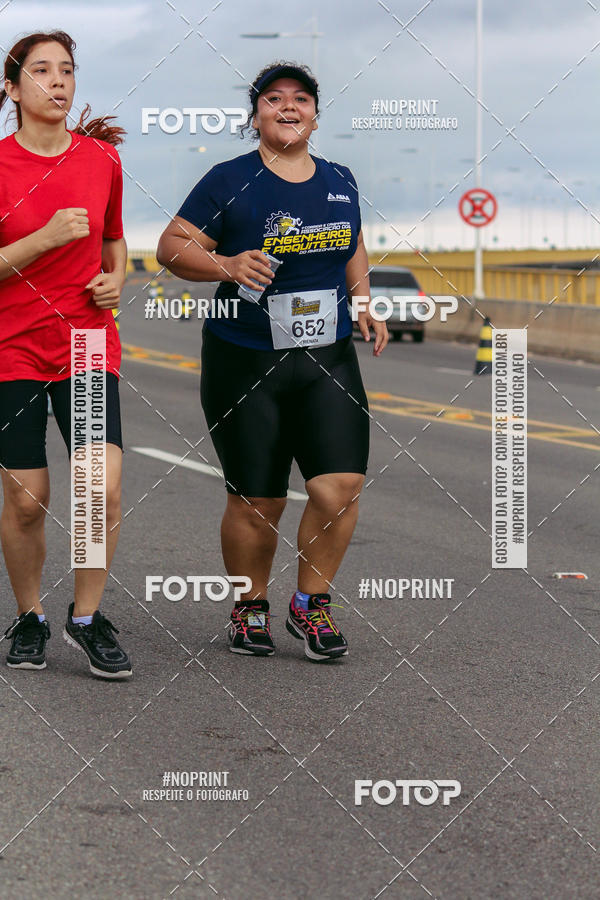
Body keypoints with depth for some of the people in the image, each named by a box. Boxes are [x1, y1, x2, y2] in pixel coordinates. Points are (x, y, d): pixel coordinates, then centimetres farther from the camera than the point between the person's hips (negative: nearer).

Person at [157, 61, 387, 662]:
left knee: (341, 487, -10)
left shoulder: (339, 182, 11)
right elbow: (171, 246, -4)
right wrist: (226, 265, -20)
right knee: (256, 503, 1)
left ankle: (310, 604, 11)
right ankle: (250, 608, 25)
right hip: (245, 364, -3)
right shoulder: (230, 182, -4)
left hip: (329, 363, 3)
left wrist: (364, 303, 12)